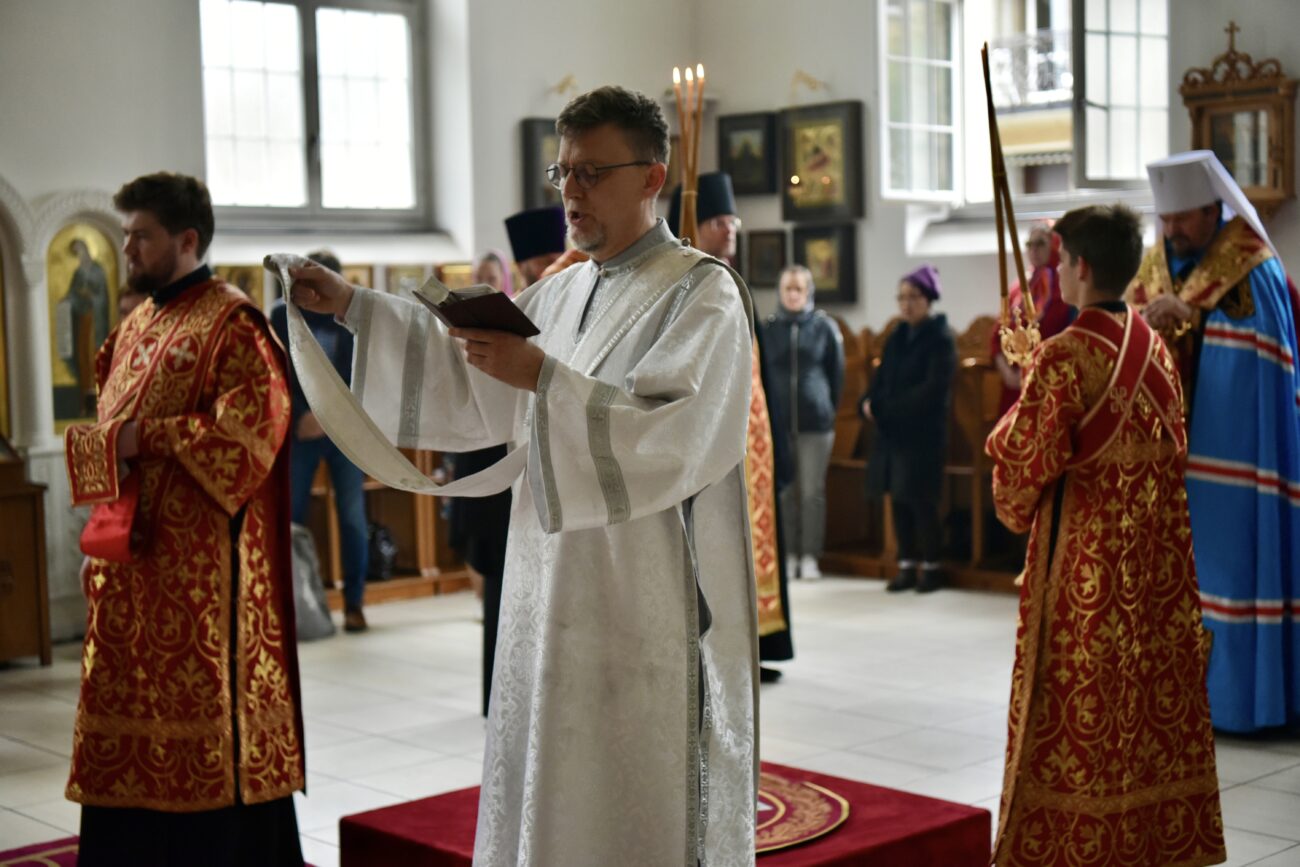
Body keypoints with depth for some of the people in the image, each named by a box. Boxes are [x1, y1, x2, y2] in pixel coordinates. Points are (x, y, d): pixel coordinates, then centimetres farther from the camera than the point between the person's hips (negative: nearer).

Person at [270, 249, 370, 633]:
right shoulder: (283, 314, 2)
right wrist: (302, 416, -11)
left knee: (352, 517, 2)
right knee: (290, 516, 0)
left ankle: (354, 603, 10)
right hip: (298, 429, 1)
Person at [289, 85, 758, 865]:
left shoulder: (702, 295, -9)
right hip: (558, 606, 7)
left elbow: (669, 437, -21)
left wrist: (544, 376, -27)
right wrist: (351, 304, 9)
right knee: (556, 804, 13)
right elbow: (465, 371, 17)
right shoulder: (564, 293, 13)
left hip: (650, 615, -7)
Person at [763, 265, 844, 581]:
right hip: (778, 422, 1)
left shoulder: (825, 327, 2)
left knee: (813, 493, 2)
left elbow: (837, 373, 8)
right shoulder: (768, 328, 4)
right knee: (784, 493, 4)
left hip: (816, 423, -1)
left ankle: (810, 557, 9)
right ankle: (788, 554, 12)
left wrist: (829, 409, 9)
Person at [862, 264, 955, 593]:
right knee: (898, 500, 7)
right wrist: (869, 402, -7)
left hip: (923, 432, -6)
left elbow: (934, 388, -15)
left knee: (920, 500, -3)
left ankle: (930, 567, 9)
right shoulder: (897, 338, 15)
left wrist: (891, 407, -17)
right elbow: (882, 378, 15)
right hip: (892, 431, 6)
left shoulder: (941, 338, -6)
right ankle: (907, 566, 15)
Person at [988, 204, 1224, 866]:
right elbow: (1171, 447, 12)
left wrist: (1015, 508, 8)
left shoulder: (1065, 354, -15)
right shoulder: (1155, 350, 5)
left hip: (1084, 552, -6)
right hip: (1155, 551, 7)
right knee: (1156, 688, 12)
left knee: (1083, 705, 1)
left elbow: (1031, 456, -12)